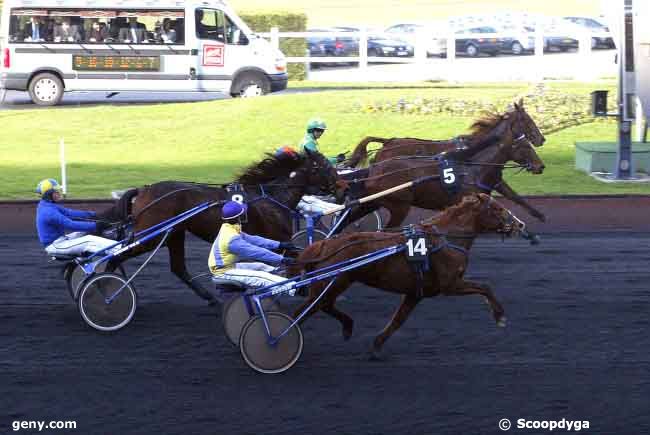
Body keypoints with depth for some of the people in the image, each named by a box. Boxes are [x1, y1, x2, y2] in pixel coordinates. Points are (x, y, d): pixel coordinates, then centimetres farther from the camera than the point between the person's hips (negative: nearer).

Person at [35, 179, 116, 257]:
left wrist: (91, 214, 4)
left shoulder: (44, 206, 8)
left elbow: (68, 212, 10)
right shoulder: (49, 212, -24)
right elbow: (71, 225, -27)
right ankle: (118, 249, -25)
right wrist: (94, 226, -25)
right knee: (89, 241, -19)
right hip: (55, 245, -10)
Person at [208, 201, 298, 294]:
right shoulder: (231, 238, -28)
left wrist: (279, 245, 3)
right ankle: (291, 288, -20)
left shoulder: (229, 229, 3)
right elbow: (256, 252, -28)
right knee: (263, 277, -18)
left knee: (262, 266, 10)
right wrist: (281, 259, -25)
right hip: (224, 272, -10)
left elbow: (252, 240, 5)